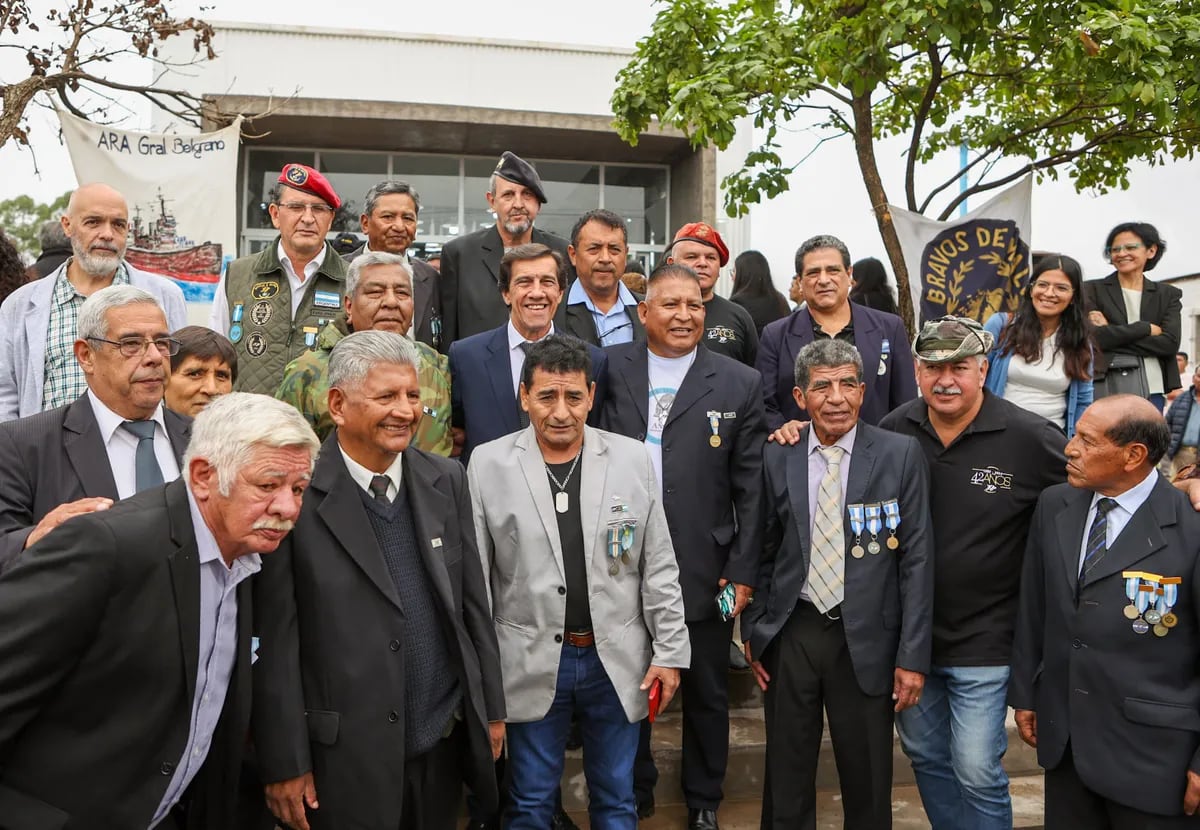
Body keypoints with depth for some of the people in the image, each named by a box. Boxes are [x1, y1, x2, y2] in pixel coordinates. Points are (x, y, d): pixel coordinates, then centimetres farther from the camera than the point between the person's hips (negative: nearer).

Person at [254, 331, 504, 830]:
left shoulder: (446, 480, 2)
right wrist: (285, 765, -9)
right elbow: (274, 643, -11)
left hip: (444, 743, 5)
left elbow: (473, 602, 7)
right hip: (345, 760, -4)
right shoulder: (297, 498, -13)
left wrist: (491, 708, 9)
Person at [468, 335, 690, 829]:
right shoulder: (488, 464, -5)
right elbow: (475, 575, -2)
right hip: (531, 661, -1)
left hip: (617, 659, 1)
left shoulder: (632, 459, -2)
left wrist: (670, 651, 1)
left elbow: (658, 566, 2)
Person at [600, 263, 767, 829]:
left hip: (704, 572, -1)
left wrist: (743, 571, -5)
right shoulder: (609, 370, 1)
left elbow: (750, 488, -2)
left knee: (707, 696, 14)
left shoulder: (740, 384, -2)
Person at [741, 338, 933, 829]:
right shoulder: (776, 458, 1)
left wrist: (913, 655, -8)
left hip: (866, 638, -1)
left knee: (868, 781, 12)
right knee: (787, 777, 14)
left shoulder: (900, 454, -5)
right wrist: (753, 629, 4)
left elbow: (917, 558, -5)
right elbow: (764, 552, 8)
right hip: (790, 635, 2)